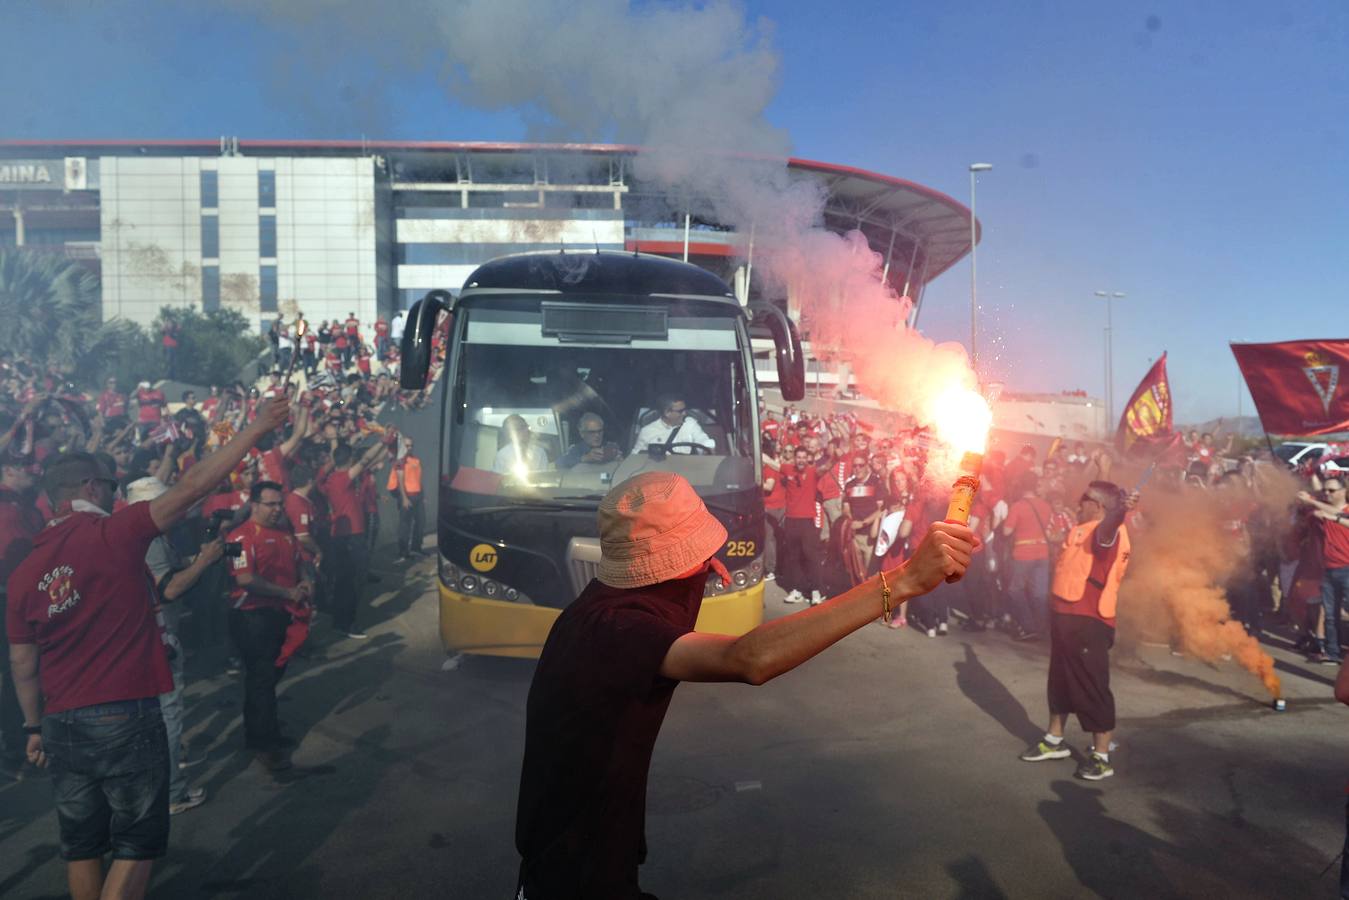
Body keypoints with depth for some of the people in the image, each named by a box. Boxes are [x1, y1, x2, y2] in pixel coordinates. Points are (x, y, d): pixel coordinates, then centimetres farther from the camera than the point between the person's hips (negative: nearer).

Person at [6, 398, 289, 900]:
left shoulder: (24, 572, 6)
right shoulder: (113, 534, -10)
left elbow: (22, 663, 11)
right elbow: (192, 487, -15)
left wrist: (34, 727, 22)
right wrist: (257, 428, -14)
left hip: (61, 725, 6)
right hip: (126, 717, -5)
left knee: (82, 844, 19)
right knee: (139, 841, 8)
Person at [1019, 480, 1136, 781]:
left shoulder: (1106, 530, -16)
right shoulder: (1081, 529, 14)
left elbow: (1109, 525, -42)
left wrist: (1121, 509, -64)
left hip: (1088, 622, -10)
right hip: (1065, 615, 10)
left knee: (1092, 687, -2)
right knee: (1060, 680, 19)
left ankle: (1102, 756, 10)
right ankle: (1054, 740, 34)